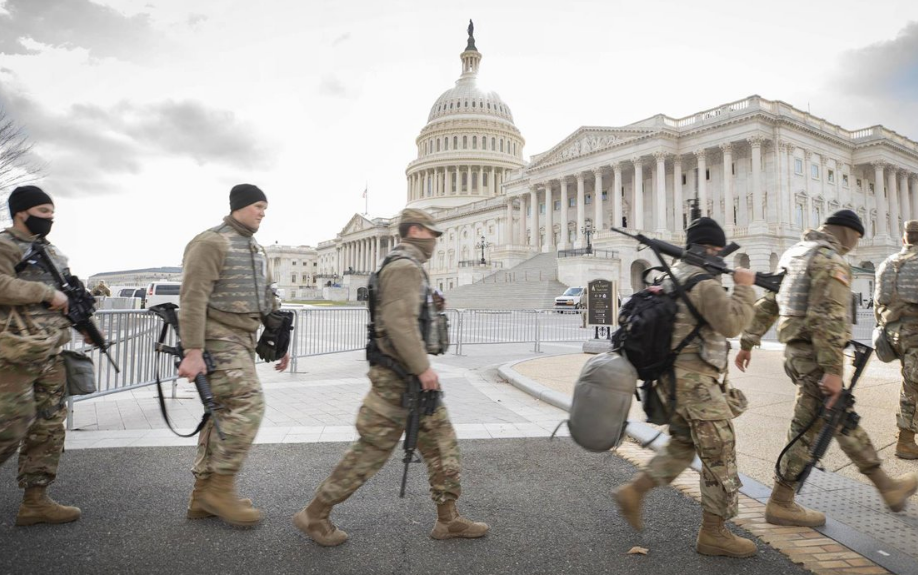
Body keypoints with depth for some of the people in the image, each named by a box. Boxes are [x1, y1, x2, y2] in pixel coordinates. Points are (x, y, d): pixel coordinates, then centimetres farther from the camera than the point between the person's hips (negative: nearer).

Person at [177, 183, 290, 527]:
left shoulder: (257, 250, 18)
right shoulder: (211, 242, -9)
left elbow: (267, 300, 22)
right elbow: (192, 297, -17)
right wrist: (192, 351, -23)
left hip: (243, 340, 9)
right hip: (219, 339, -9)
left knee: (225, 412, 9)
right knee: (248, 404, -16)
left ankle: (203, 495, 17)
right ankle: (221, 488, -5)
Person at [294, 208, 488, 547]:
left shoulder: (407, 268, 19)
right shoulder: (405, 266, -15)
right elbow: (399, 321, -27)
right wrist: (423, 367, -24)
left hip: (409, 378, 11)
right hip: (397, 379, -11)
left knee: (442, 444, 12)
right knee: (371, 450, -1)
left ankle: (448, 520, 20)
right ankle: (315, 515, 13)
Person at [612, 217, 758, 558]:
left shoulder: (673, 278, 14)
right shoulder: (704, 282, -15)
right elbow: (732, 324, -21)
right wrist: (744, 287, -11)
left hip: (672, 376, 10)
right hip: (695, 379, -10)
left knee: (682, 448, 19)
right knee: (720, 454, 1)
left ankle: (633, 492, 13)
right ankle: (713, 534, 10)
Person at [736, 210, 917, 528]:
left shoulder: (795, 254, 16)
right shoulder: (831, 261, -13)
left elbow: (767, 304, 16)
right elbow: (827, 318, -23)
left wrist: (748, 342, 18)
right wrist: (833, 370, -24)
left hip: (795, 350, 10)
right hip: (815, 355, -10)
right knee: (808, 430, -2)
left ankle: (887, 486, 31)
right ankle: (780, 504, 6)